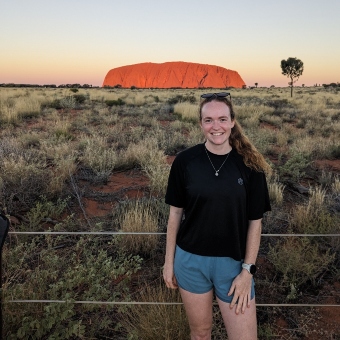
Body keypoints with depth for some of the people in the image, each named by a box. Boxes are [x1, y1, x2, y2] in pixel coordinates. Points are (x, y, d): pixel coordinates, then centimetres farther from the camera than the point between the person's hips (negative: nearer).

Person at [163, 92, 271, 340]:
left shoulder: (249, 164, -8)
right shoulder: (185, 161, -8)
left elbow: (255, 221, -3)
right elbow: (176, 213, 0)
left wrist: (248, 270, -5)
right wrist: (169, 260, 3)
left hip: (234, 262, 0)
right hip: (191, 260, 1)